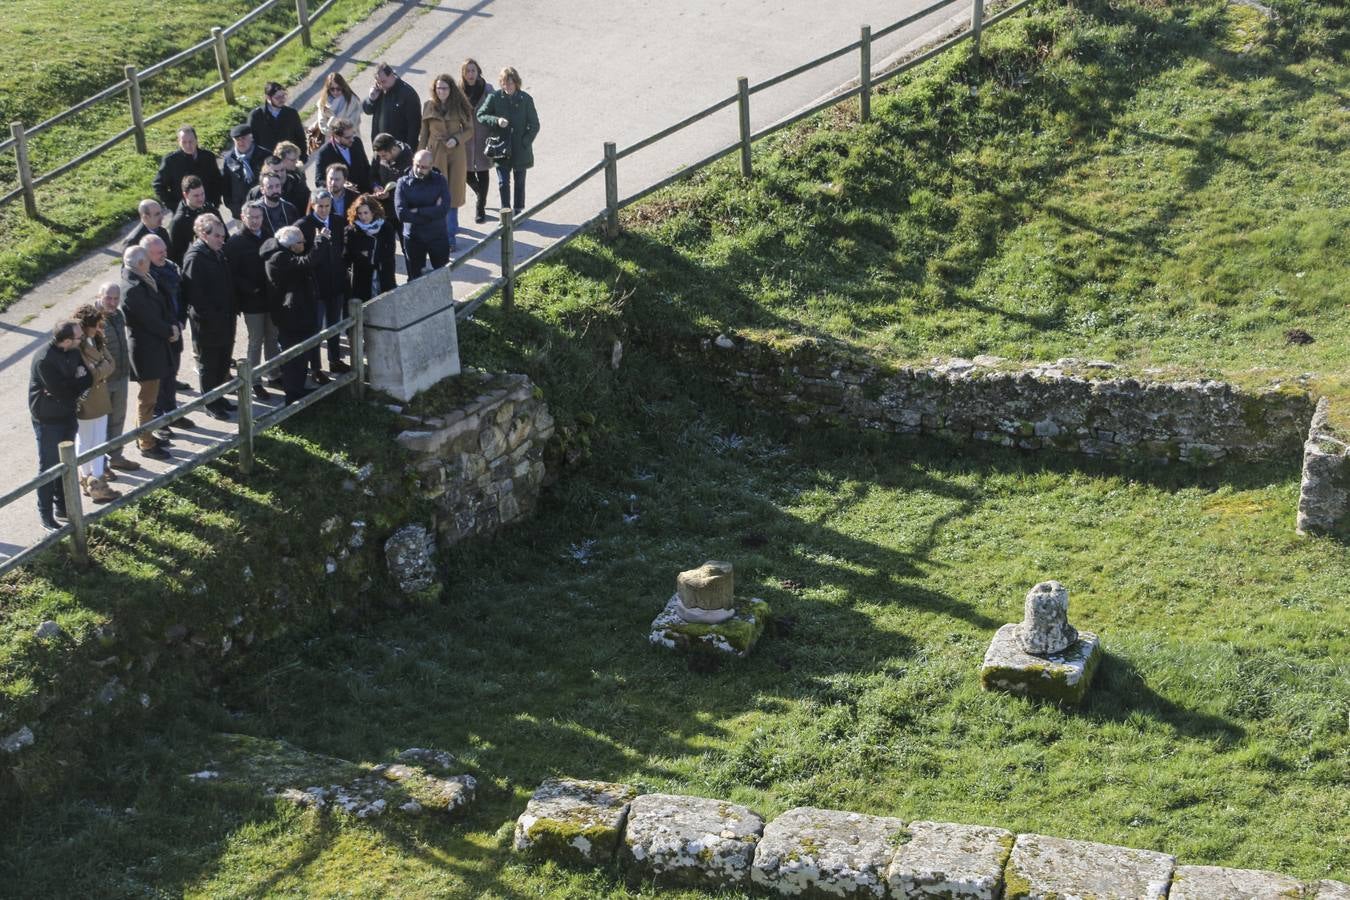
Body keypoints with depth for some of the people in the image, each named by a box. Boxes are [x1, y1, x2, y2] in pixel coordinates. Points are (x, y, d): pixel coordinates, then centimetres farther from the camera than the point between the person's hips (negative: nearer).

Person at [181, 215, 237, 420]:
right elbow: (194, 294, -21)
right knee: (208, 365, 6)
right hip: (207, 324, -8)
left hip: (225, 320, 8)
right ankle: (211, 405, 16)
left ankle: (219, 397, 32)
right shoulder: (195, 257, -18)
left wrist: (231, 312, 12)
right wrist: (211, 316, -21)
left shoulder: (219, 253, 9)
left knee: (223, 363, 18)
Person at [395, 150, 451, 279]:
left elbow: (443, 209, -18)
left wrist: (417, 211, -18)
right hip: (413, 238, 0)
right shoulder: (403, 183, -7)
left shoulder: (440, 180, -5)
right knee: (415, 279, 12)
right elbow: (402, 214, -18)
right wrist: (431, 213, -18)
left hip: (438, 237, 0)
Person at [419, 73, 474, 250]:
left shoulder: (460, 107, -1)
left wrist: (457, 139, -14)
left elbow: (469, 130, 4)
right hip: (435, 154, 0)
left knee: (453, 194, 3)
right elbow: (424, 133, 7)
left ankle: (450, 236, 11)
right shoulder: (429, 107, 2)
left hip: (456, 154, 0)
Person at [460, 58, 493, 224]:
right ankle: (482, 199, 36)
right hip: (465, 137, 1)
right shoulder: (459, 91, -4)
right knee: (467, 173, 7)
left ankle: (480, 208, 12)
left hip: (483, 136, -1)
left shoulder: (487, 90, -5)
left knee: (482, 172, 1)